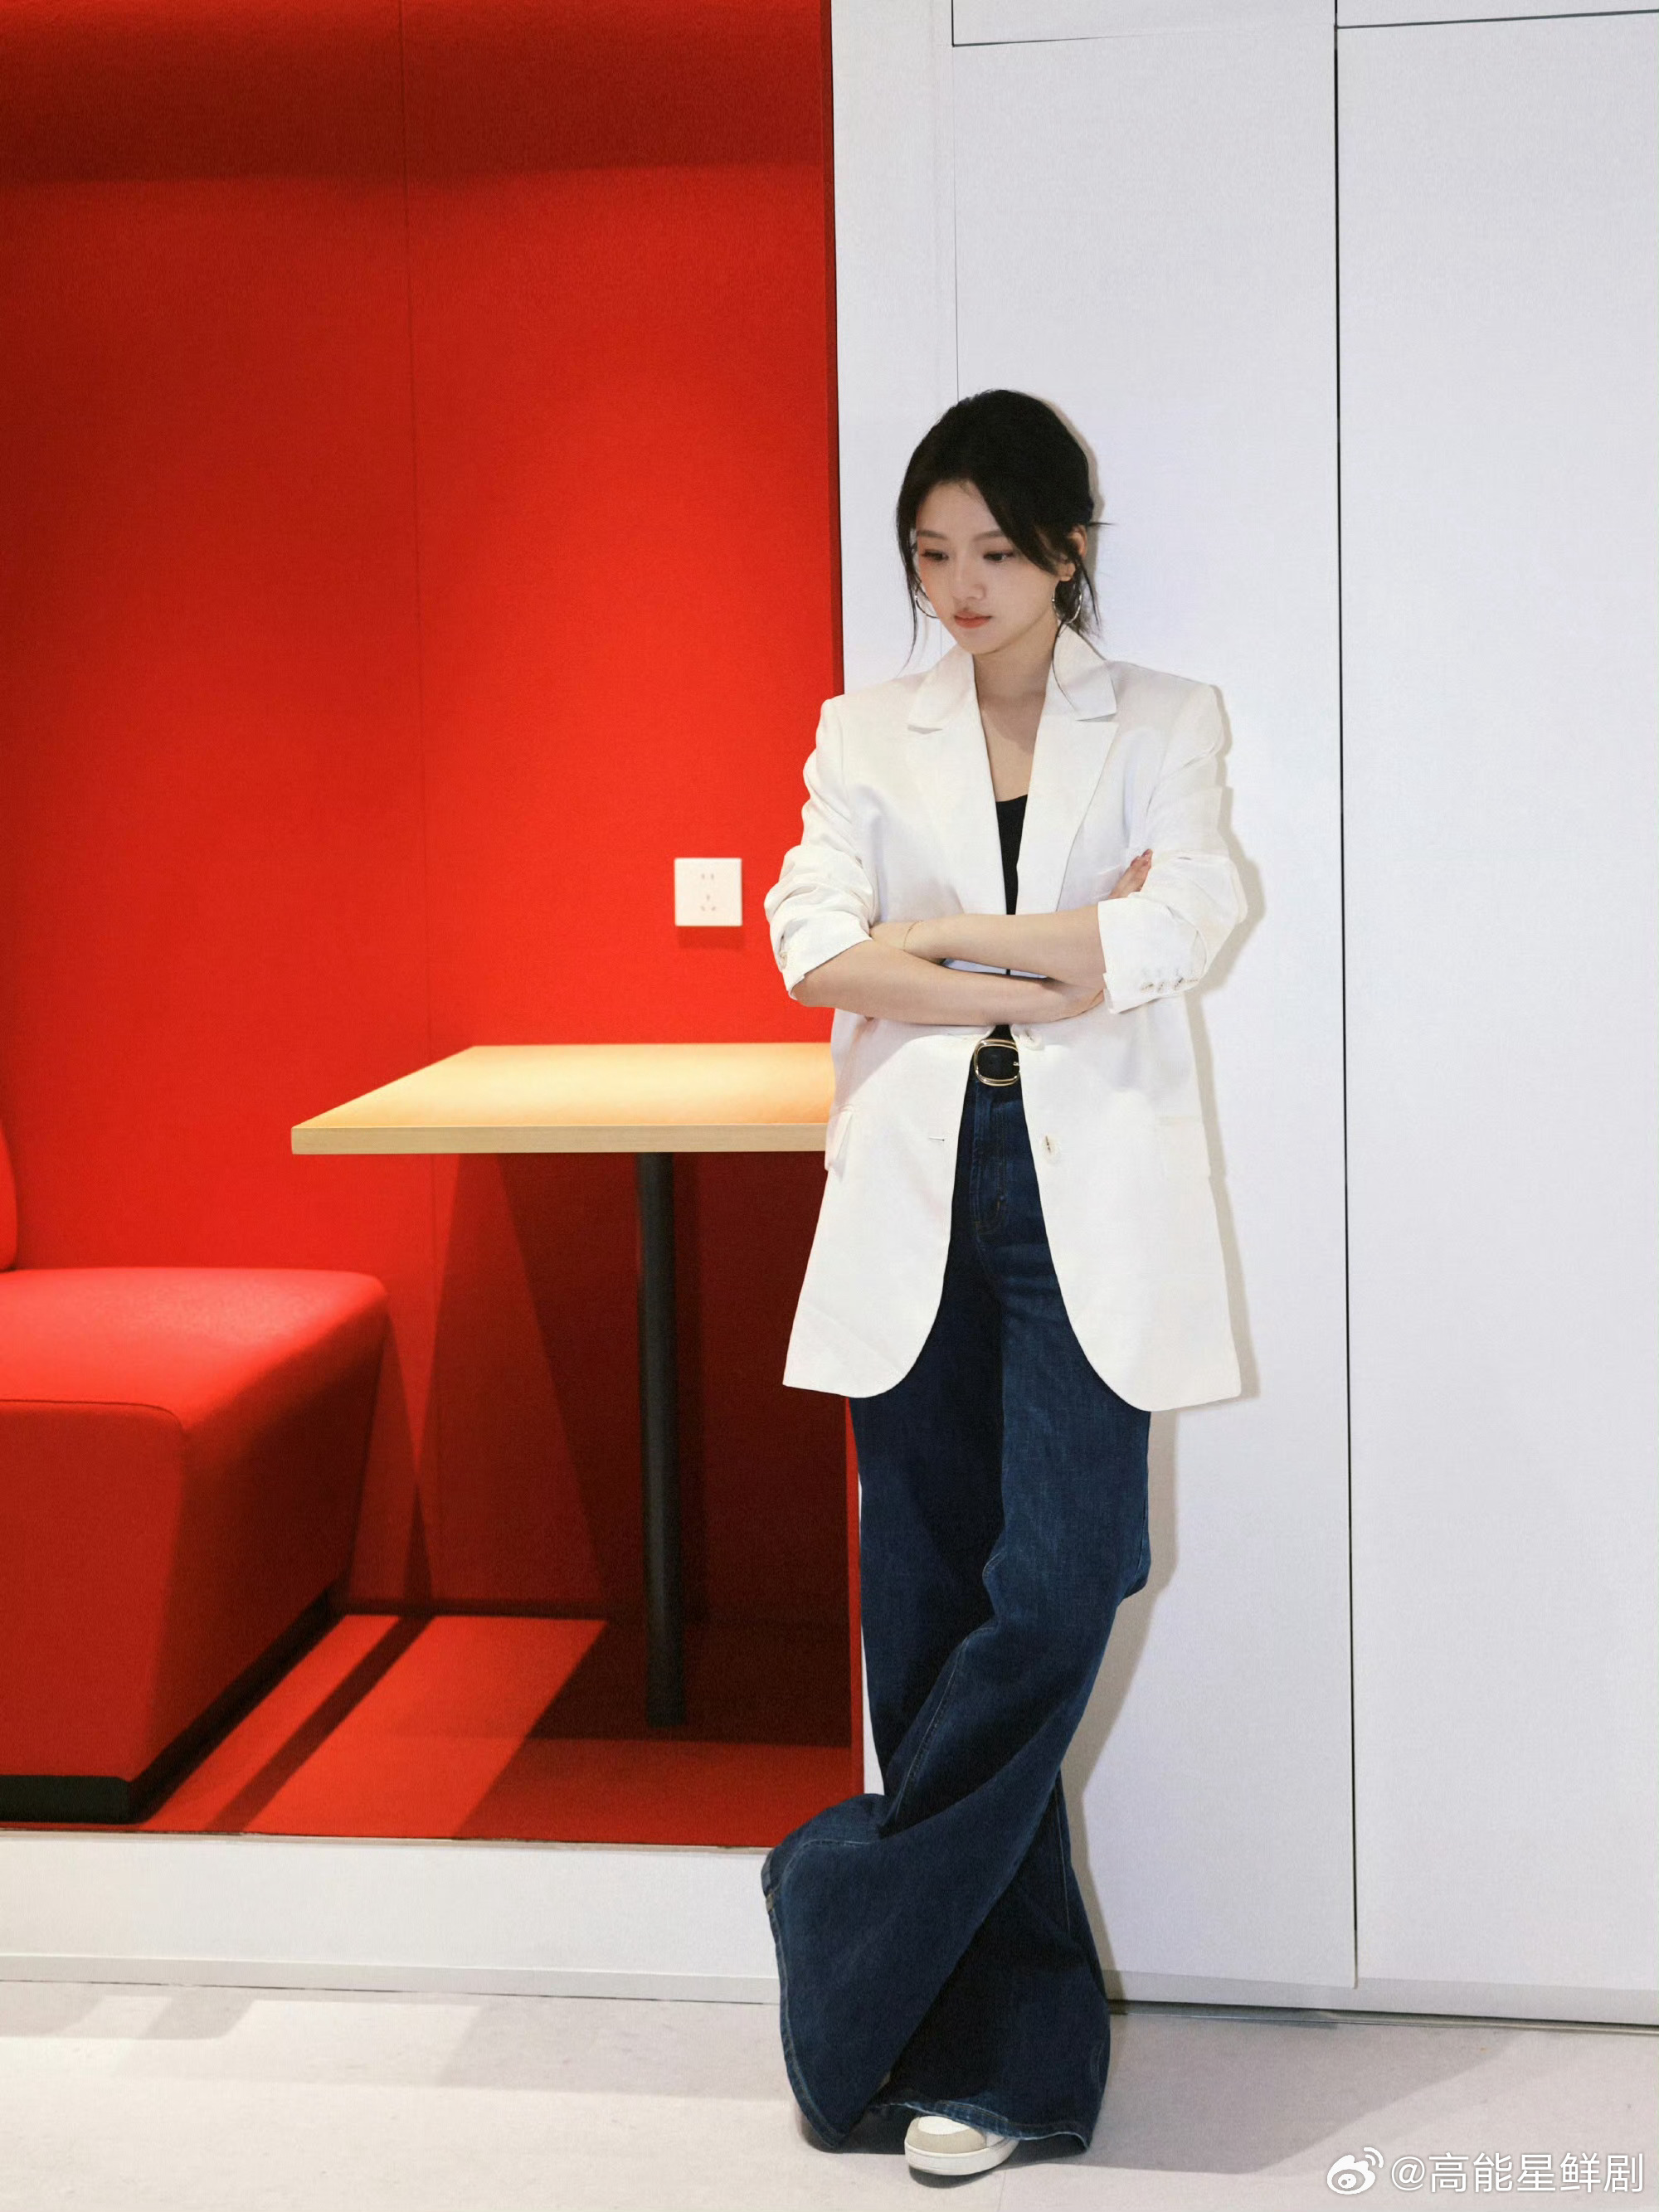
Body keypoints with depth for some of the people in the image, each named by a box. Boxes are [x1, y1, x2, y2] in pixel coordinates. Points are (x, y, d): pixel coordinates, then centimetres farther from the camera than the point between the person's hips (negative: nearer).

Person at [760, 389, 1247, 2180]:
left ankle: (855, 1924, 9)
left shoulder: (1165, 725, 8)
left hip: (1085, 1200, -2)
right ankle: (1000, 2045, 15)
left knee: (1049, 1595, -12)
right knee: (930, 1610, 3)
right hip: (919, 1197, 2)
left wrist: (939, 934, -7)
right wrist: (1054, 971, -11)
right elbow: (814, 945, -5)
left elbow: (1183, 923, -10)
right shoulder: (868, 734, 12)